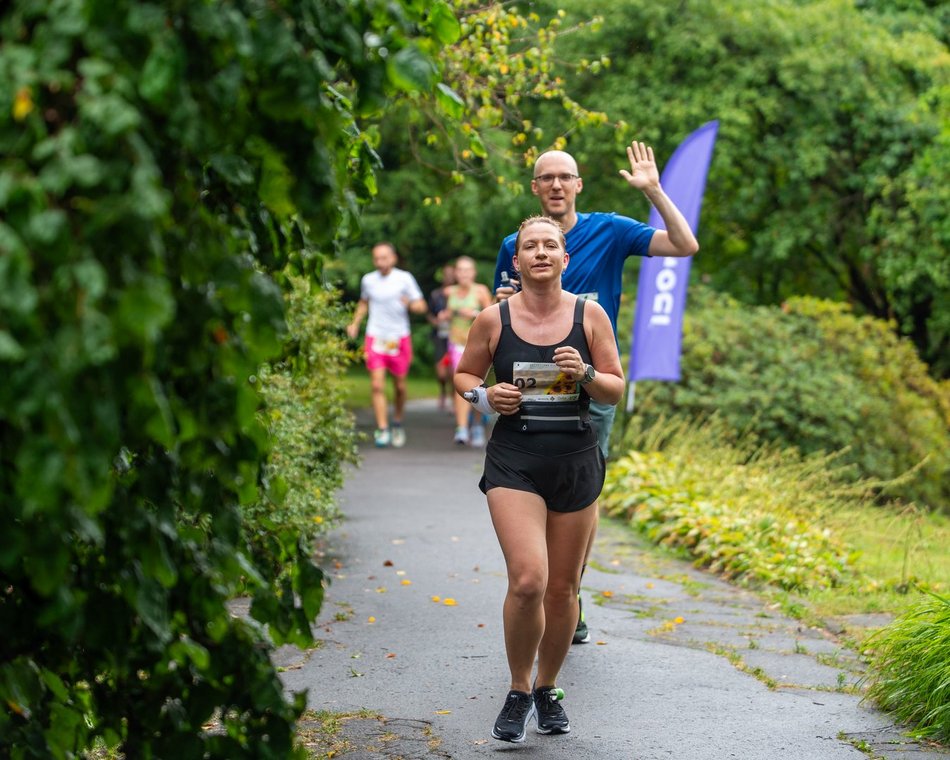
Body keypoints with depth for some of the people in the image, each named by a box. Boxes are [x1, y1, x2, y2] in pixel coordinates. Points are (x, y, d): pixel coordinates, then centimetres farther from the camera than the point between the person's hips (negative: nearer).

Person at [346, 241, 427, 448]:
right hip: (375, 337, 1)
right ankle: (382, 430, -12)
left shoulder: (405, 278, -3)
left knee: (400, 386, 8)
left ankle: (397, 424, 30)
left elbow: (422, 306, -4)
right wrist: (355, 323, 10)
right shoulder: (368, 280, 5)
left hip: (400, 338, -1)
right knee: (377, 385, -11)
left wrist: (411, 304, -26)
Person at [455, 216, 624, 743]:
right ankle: (518, 693, 3)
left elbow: (616, 391, 5)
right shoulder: (493, 319, -1)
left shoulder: (589, 314, 1)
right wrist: (484, 396, -7)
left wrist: (586, 374, -15)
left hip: (577, 461, 2)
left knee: (563, 588, 8)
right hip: (515, 462, -2)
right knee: (528, 580, -17)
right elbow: (464, 374, 14)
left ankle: (548, 690, 29)